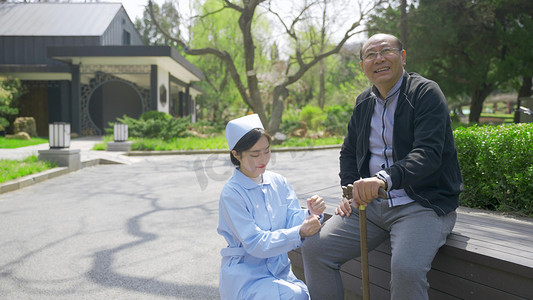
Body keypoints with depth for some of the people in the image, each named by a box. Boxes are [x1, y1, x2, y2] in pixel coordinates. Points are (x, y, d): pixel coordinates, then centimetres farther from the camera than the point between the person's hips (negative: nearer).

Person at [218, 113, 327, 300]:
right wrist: (299, 233, -29)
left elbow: (292, 219, 1)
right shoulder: (231, 193, -13)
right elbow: (256, 243, -18)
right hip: (245, 274, -5)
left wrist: (311, 214, -21)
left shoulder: (278, 182, 4)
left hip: (279, 270, 5)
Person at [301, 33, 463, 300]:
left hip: (423, 204, -6)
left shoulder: (426, 93, -8)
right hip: (371, 203, 6)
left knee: (406, 269, -32)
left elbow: (428, 153, -22)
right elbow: (348, 151, 24)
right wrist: (350, 192, 7)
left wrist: (385, 178, -39)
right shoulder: (363, 103, 12)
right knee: (314, 248, -8)